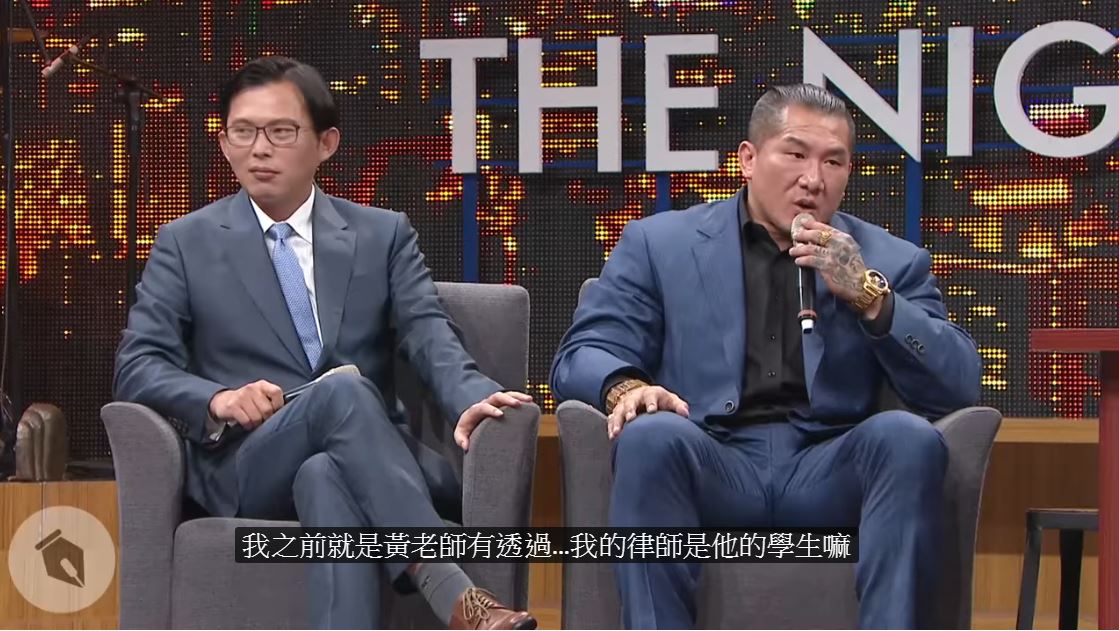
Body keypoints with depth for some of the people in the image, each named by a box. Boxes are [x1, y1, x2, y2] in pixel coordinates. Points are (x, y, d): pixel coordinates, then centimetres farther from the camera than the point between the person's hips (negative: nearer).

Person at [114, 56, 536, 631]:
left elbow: (429, 336, 0)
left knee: (329, 478, -37)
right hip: (244, 465, -1)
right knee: (342, 391, -34)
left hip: (367, 456, 1)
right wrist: (217, 399, -17)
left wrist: (471, 397, -23)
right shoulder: (187, 244, 12)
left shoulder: (384, 235, 15)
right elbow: (137, 366, 4)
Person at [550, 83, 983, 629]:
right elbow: (582, 354, 6)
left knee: (907, 436, -29)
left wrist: (869, 295, -9)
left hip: (829, 478, 1)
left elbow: (959, 388, 5)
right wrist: (625, 386, -18)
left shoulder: (890, 261, 15)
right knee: (650, 434, -32)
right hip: (709, 470, -1)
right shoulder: (658, 245, 14)